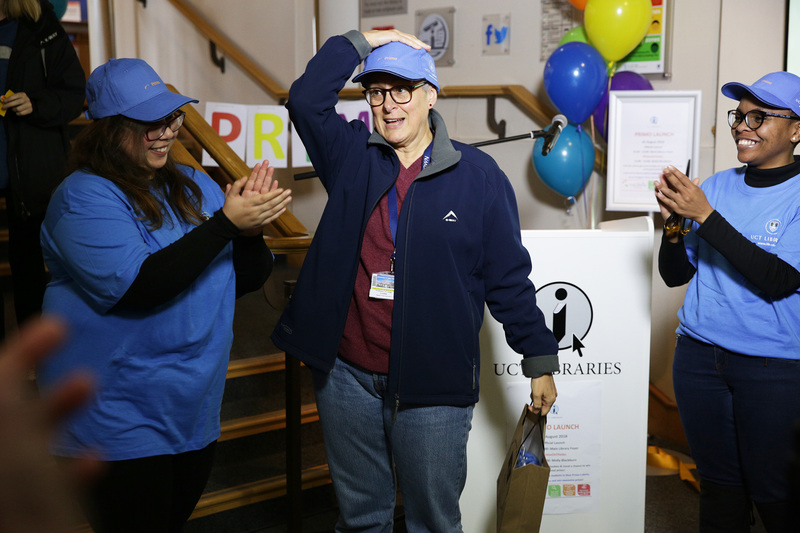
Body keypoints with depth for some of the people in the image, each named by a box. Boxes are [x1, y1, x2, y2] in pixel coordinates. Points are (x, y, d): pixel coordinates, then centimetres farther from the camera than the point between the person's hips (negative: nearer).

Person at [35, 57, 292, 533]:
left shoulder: (193, 186, 6)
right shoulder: (85, 197, -14)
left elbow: (247, 280, 5)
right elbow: (140, 285, -27)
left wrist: (251, 231, -17)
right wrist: (226, 222, -28)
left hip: (196, 413, 7)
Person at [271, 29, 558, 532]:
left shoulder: (477, 174, -3)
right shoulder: (351, 155, 5)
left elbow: (508, 276, -1)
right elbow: (306, 99, -8)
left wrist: (539, 359, 0)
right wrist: (361, 41, -6)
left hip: (434, 387, -2)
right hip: (347, 376, 3)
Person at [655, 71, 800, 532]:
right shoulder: (718, 186, 6)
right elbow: (675, 275, 8)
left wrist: (705, 216, -21)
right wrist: (674, 225, -12)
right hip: (699, 355, 4)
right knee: (719, 484, 13)